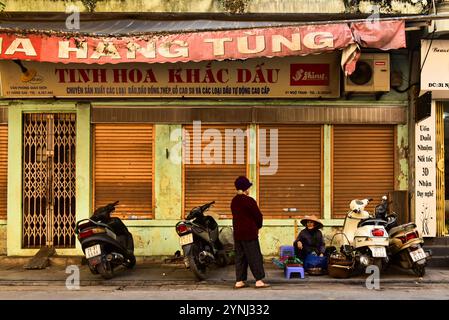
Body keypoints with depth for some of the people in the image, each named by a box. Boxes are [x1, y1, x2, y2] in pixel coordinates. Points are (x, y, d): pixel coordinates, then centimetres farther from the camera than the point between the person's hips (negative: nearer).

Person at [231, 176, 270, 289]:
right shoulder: (249, 201, -14)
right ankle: (259, 280, 0)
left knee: (240, 257, 10)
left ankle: (239, 281, 11)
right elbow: (258, 216, -11)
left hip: (237, 233, 8)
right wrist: (258, 226, 10)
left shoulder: (234, 201, 10)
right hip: (249, 234, -8)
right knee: (255, 257, -2)